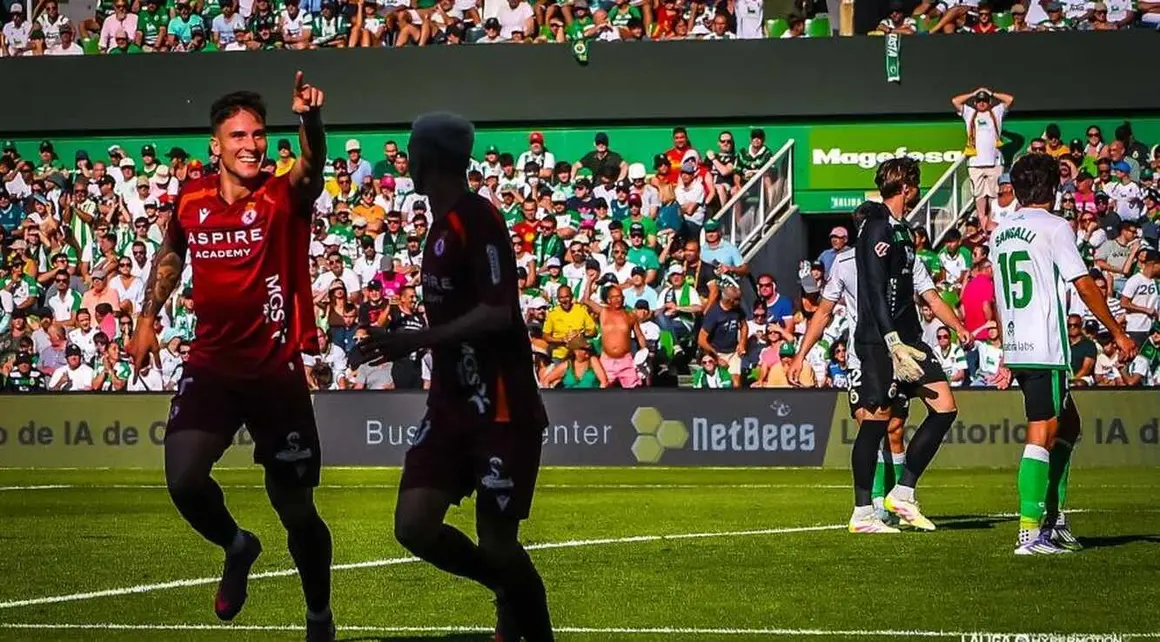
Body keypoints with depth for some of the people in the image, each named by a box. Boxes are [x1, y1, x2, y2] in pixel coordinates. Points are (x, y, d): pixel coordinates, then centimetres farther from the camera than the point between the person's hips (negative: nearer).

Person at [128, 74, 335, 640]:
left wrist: (310, 119, -55)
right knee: (184, 480, -16)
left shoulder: (284, 198, -11)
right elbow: (170, 255, 21)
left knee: (297, 511, 3)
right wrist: (148, 318, 16)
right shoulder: (191, 199, 1)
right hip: (210, 366, 3)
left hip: (276, 372, -3)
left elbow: (311, 169, -35)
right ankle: (237, 547, 17)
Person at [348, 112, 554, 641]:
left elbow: (497, 314, -23)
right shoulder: (442, 224, 13)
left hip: (501, 410, -8)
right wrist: (399, 344, 17)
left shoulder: (478, 220, -15)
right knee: (414, 525, -2)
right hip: (452, 404, 8)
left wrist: (414, 341, -21)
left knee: (496, 542, -4)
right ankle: (512, 595, 21)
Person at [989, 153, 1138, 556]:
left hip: (1016, 351, 8)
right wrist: (1117, 333, -2)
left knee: (1067, 424, 18)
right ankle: (1030, 533, -13)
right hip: (1045, 351, -8)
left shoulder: (1000, 232, 15)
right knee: (1042, 434, -8)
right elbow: (1084, 285, -10)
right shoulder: (1054, 228, -7)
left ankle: (1054, 519, 16)